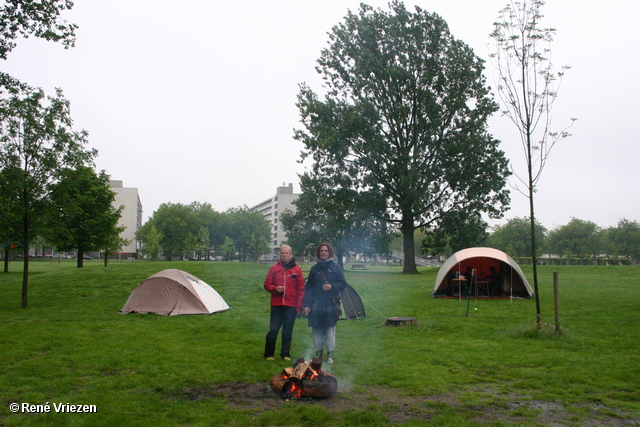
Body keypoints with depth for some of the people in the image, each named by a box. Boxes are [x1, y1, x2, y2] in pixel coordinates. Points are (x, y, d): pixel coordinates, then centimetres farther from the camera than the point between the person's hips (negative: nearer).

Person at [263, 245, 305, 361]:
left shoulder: (297, 269, 4)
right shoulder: (274, 268, 4)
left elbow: (301, 288, 4)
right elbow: (267, 284, 9)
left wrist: (299, 305, -1)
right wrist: (275, 289, -12)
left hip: (291, 305, 0)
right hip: (276, 304, 0)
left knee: (288, 331, 7)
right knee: (273, 329, -1)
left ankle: (285, 354, 19)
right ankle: (268, 354, 13)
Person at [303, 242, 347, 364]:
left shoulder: (336, 267, 4)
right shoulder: (314, 268, 9)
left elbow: (343, 284, 5)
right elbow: (308, 288, 8)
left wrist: (332, 287, -13)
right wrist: (307, 304, 0)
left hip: (330, 304, -2)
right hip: (316, 304, 2)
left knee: (330, 329, 3)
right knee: (317, 330, 6)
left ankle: (330, 355, 14)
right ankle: (318, 353, 19)